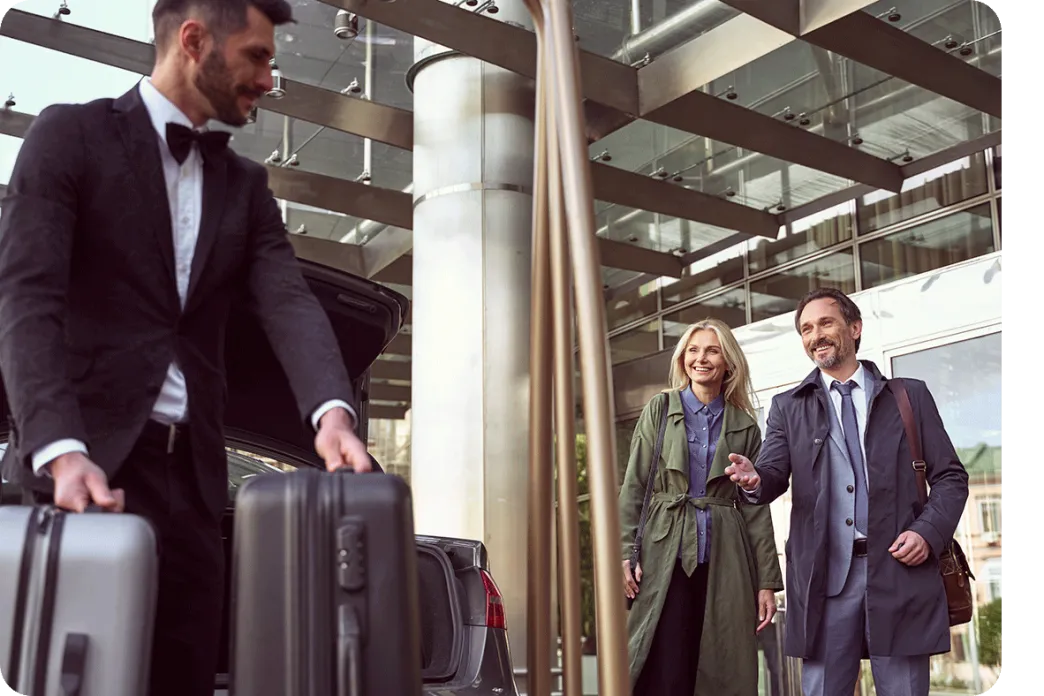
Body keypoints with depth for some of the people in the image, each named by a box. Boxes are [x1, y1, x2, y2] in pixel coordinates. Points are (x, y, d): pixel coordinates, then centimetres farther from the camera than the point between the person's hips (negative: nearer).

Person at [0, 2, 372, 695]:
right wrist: (60, 448, -25)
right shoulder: (71, 135, 2)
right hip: (88, 461, -4)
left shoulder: (245, 185, 17)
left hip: (191, 473, 5)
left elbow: (289, 302, 1)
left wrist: (333, 411, -20)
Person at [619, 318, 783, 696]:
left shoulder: (744, 426, 11)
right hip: (666, 555, -2)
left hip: (723, 560, 2)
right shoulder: (660, 409, 8)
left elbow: (756, 506, 9)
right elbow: (633, 485, 3)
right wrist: (626, 553, -8)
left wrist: (767, 581, 3)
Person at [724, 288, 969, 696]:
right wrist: (754, 479, -24)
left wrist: (929, 532, -8)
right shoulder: (788, 407, 12)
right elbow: (774, 475, 0)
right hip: (825, 575, 1)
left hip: (899, 569, 0)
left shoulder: (910, 396, 10)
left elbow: (950, 477, 9)